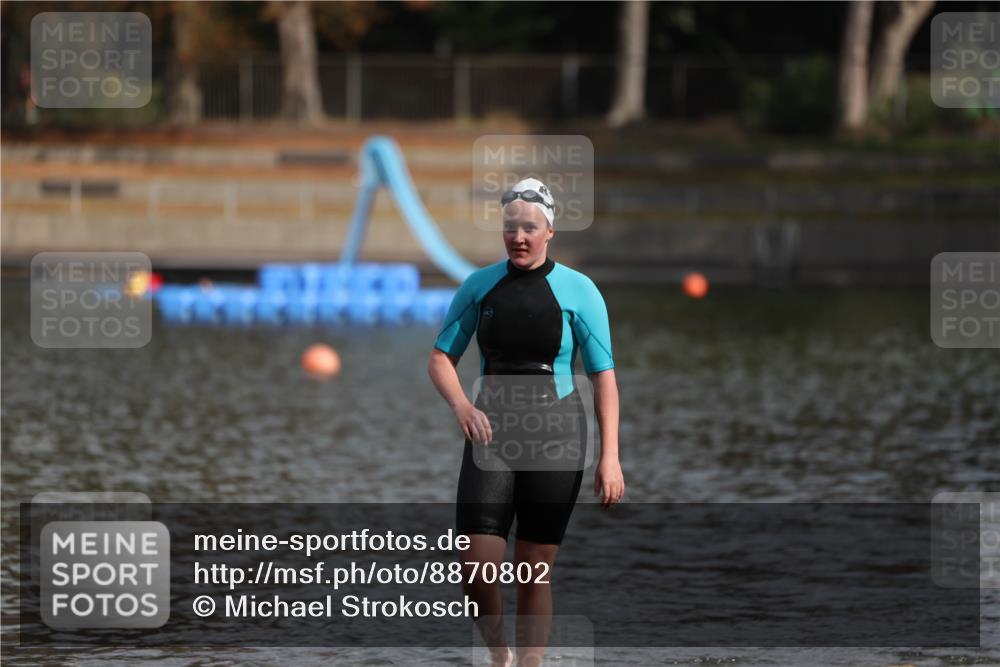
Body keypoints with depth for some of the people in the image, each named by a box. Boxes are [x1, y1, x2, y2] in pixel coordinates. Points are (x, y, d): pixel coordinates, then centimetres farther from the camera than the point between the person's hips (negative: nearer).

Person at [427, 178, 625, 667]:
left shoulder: (577, 290, -3)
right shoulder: (479, 286, 4)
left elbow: (603, 375, -3)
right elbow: (441, 357, 8)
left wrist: (610, 456, -10)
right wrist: (461, 405, -13)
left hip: (555, 435, -2)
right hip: (490, 431, 2)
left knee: (535, 572, 2)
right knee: (476, 570, -8)